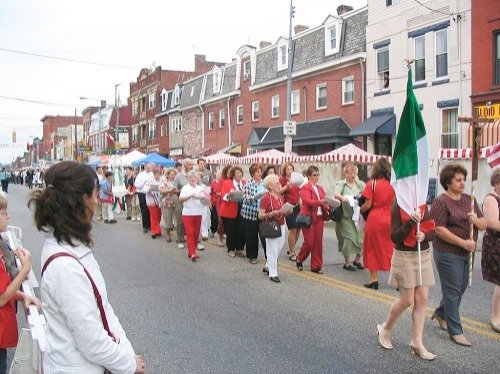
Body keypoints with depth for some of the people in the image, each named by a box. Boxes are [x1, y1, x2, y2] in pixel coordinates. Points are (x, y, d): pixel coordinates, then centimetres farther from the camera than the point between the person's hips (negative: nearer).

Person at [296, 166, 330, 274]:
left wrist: (328, 206, -7)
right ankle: (299, 259, 20)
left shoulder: (320, 188, 17)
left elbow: (323, 203, 14)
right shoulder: (305, 188, -5)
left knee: (318, 242, 4)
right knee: (309, 242, -5)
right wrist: (320, 202, -36)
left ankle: (316, 266, 11)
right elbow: (308, 201, -21)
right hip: (308, 218, -6)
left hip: (319, 218, 6)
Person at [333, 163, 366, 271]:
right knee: (348, 238, -4)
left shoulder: (360, 184, 12)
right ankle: (347, 263, 10)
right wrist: (342, 197, -38)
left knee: (360, 237, 4)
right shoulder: (341, 184, 2)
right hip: (346, 215, -4)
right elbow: (336, 194, -16)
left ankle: (357, 260, 25)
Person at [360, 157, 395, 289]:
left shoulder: (372, 184, -8)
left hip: (374, 219, -3)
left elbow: (368, 205, -9)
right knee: (391, 249, 10)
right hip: (389, 219, 3)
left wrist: (359, 209, 8)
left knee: (372, 248, 9)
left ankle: (374, 280, 12)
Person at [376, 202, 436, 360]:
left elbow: (433, 232, 6)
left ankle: (417, 342, 13)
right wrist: (411, 221, -27)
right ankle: (385, 328, 25)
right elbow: (394, 236, -15)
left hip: (424, 255, 5)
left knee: (422, 299, 3)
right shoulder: (398, 207, -11)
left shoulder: (426, 206, 5)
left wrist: (424, 236, -16)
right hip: (404, 256, -5)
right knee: (407, 300, 0)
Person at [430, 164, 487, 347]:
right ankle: (455, 331, 12)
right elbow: (439, 229, -19)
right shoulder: (441, 201, -11)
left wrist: (476, 220, -14)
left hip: (465, 253, 7)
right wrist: (463, 242, -20)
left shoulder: (469, 199, 9)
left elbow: (484, 225, 9)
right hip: (448, 253, -7)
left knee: (461, 287, 18)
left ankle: (440, 313, 41)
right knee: (453, 290, 1)